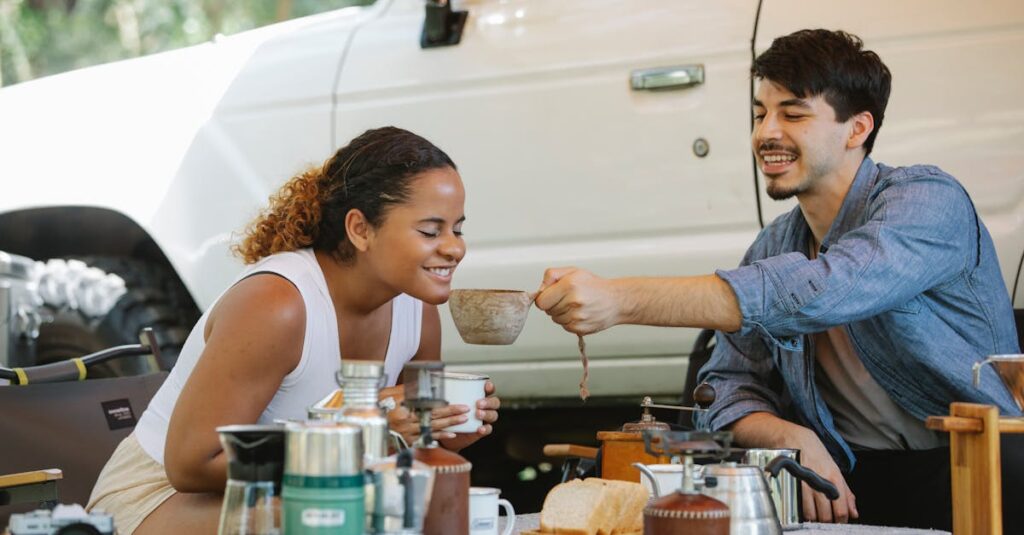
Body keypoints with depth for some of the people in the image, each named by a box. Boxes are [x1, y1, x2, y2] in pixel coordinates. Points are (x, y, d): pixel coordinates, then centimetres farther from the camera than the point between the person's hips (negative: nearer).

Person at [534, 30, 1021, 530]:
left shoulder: (928, 200, -12)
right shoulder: (773, 248, 11)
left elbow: (820, 292, -30)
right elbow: (732, 385, 7)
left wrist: (621, 299, -35)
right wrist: (790, 438, -18)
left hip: (972, 467, -5)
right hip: (846, 475, 5)